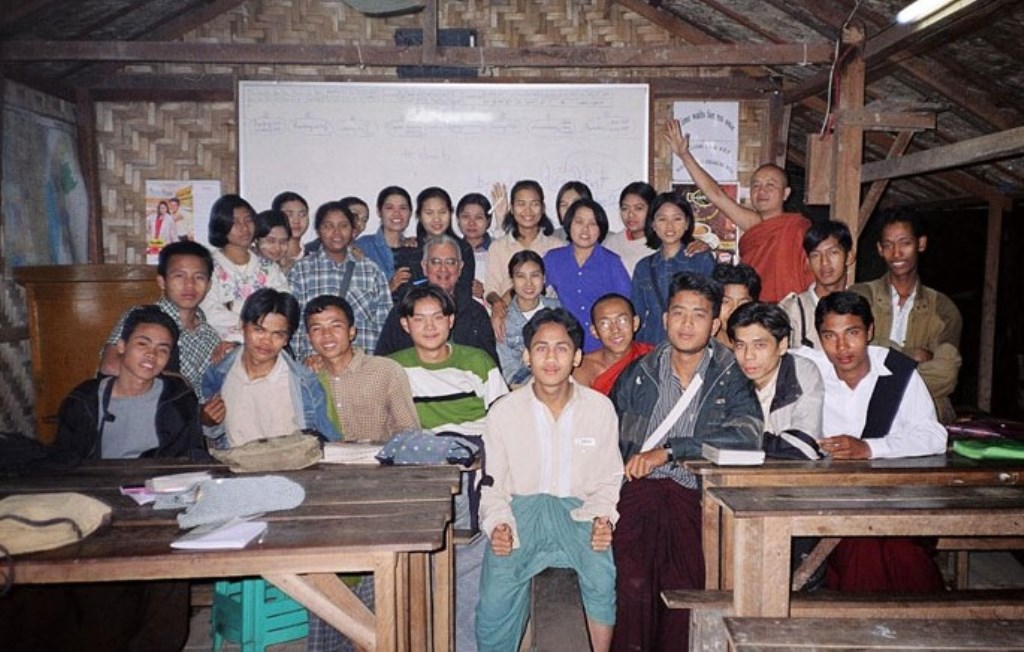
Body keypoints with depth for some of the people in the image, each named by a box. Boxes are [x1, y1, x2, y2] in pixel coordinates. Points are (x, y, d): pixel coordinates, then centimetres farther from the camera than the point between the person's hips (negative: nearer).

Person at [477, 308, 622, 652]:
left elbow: (609, 479, 8)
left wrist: (603, 518, -11)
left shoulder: (600, 408, 1)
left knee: (603, 574, -28)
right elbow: (491, 485, 5)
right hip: (521, 507, 0)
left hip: (577, 510, 1)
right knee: (496, 593, -26)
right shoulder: (503, 412, 0)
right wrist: (497, 525, -14)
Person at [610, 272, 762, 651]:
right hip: (638, 490, 1)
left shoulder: (731, 379, 8)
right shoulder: (638, 374, 15)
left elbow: (748, 435, -10)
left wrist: (667, 451, -14)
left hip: (695, 493, -1)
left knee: (684, 587, -24)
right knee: (632, 582, -25)